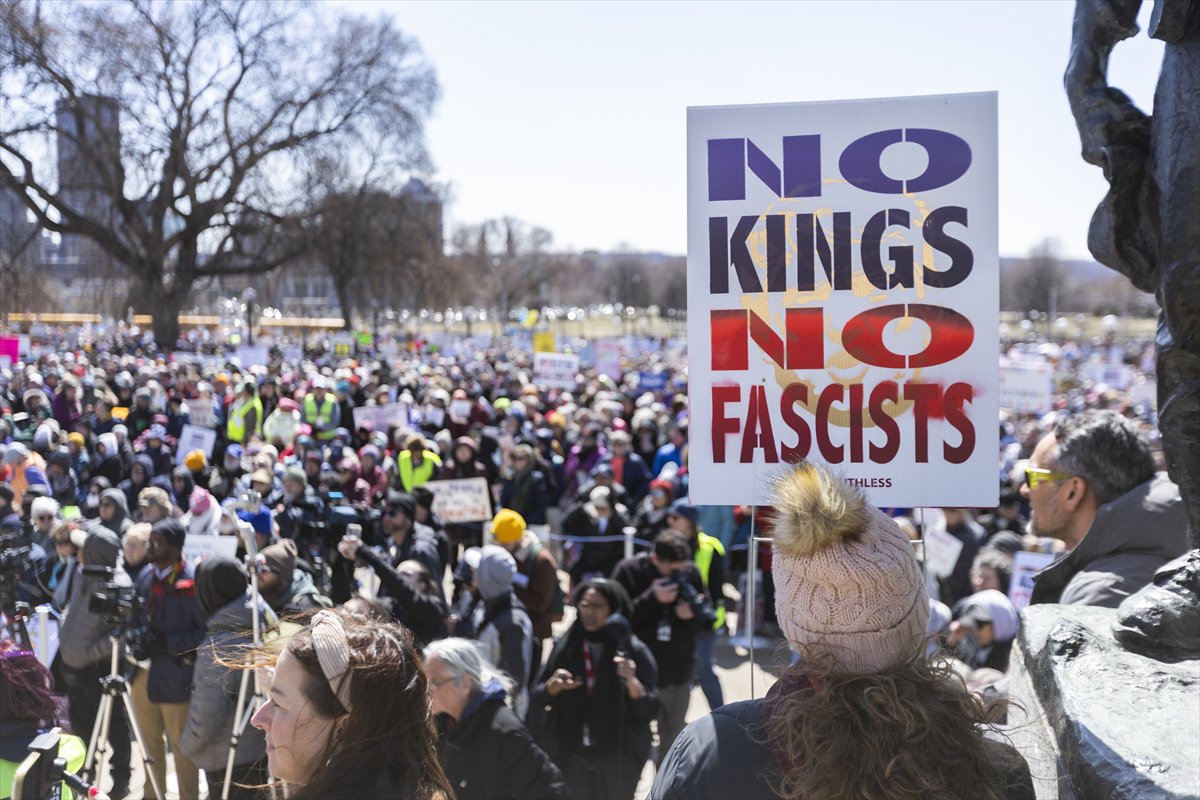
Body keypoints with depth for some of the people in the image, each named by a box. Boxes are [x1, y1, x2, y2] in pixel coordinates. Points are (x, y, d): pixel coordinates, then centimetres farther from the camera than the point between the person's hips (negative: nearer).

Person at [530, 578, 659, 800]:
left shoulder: (632, 650, -9)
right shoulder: (566, 645, -2)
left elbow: (649, 710, -12)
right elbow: (537, 700, 1)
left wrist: (632, 681, -29)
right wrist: (552, 686, -20)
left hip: (618, 759, -2)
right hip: (573, 757, 2)